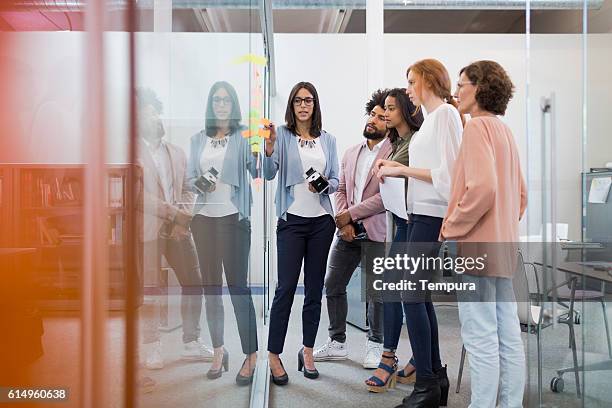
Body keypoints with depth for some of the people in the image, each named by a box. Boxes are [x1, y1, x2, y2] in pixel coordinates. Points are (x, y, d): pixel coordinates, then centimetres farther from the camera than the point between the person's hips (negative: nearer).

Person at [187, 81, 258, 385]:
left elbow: (257, 172, -11)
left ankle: (251, 355, 2)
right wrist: (198, 183, -10)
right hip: (204, 218, 4)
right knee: (211, 286, 9)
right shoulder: (198, 139, 12)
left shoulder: (243, 137, 0)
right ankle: (218, 351, 20)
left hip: (233, 218, -4)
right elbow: (190, 179, 12)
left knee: (237, 285, -6)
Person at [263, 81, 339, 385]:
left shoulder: (327, 140, 10)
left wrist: (325, 184, -11)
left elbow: (335, 181, 11)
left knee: (314, 288, 9)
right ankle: (274, 355, 4)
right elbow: (269, 174, -13)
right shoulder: (282, 135, -1)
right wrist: (269, 147, -30)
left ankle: (308, 350, 22)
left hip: (322, 220, 4)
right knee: (286, 287, -6)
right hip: (292, 219, -4)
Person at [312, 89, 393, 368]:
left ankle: (374, 344, 24)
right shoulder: (351, 153, 13)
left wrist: (350, 214, -14)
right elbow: (341, 190, 13)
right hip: (348, 231, 7)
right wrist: (344, 222, -3)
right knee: (333, 286, 9)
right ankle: (337, 343, 22)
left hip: (375, 232, -6)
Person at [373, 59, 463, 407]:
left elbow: (445, 172, -16)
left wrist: (402, 170, -12)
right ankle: (436, 377, 19)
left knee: (413, 296, -9)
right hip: (421, 214, 9)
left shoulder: (446, 114, -8)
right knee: (421, 296, 10)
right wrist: (398, 169, 8)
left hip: (431, 215, -9)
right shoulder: (433, 117, 19)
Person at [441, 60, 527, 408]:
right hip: (504, 248, 9)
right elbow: (521, 195, 21)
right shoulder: (505, 130, 17)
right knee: (509, 338, 12)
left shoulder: (478, 126, -10)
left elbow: (482, 187, -24)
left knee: (481, 340, -3)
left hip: (476, 246, -9)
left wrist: (452, 227, -14)